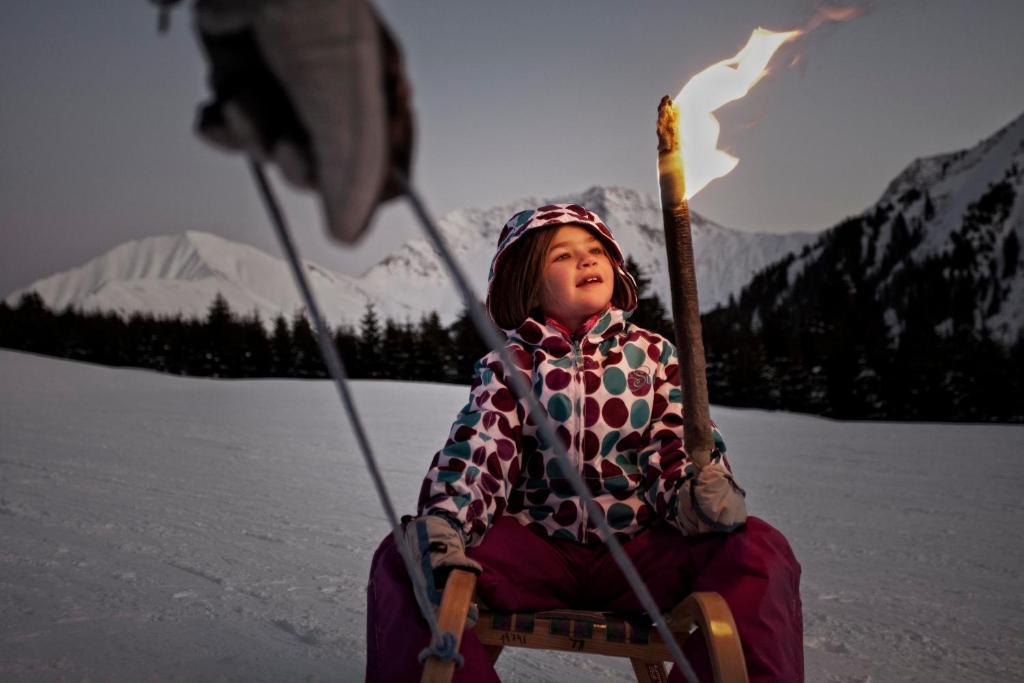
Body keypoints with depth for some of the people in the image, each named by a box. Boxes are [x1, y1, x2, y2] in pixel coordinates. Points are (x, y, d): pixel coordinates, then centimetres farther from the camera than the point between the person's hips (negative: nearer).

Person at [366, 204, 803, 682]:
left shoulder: (653, 353, 10)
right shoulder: (507, 368, 5)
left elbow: (679, 444, 1)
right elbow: (476, 455, -8)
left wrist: (700, 492, -25)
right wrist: (441, 524, -30)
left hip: (641, 550, 1)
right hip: (535, 549, 0)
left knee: (760, 551, -26)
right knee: (401, 559, -24)